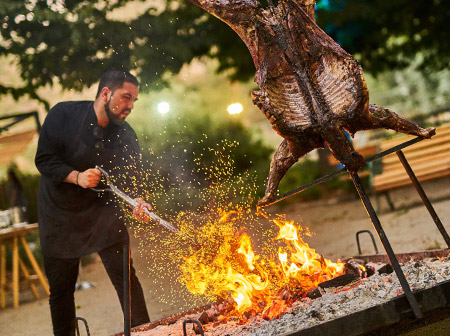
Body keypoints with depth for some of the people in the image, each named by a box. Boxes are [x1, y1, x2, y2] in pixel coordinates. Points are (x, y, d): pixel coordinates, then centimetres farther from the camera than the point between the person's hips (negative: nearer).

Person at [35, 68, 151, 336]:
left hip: (103, 211, 1)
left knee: (125, 276, -6)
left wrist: (136, 203, -30)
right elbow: (44, 159, -15)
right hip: (59, 213, -1)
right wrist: (77, 177, -29)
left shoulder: (126, 136, -7)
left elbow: (129, 179, -8)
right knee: (61, 287, 6)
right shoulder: (63, 114, -13)